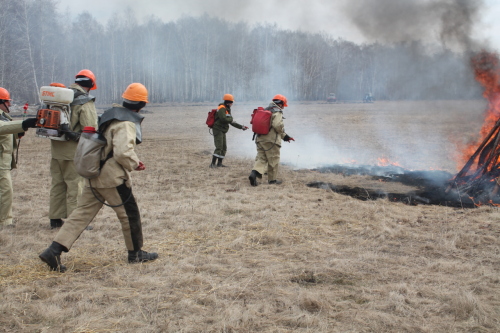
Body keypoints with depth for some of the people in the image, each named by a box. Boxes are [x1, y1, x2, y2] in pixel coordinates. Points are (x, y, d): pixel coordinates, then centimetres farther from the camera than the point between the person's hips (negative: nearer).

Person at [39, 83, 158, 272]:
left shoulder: (114, 114, 15)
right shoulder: (126, 124, -15)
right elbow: (123, 153, -26)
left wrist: (133, 160, 16)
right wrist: (135, 164, -7)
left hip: (95, 175, 9)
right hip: (112, 178, -9)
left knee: (82, 213, 6)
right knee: (129, 214, 8)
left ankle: (53, 251, -1)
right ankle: (136, 253, 22)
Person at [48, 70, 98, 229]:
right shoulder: (85, 102, -13)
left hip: (56, 148, 7)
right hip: (73, 150, -7)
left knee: (57, 183, 15)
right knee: (74, 185, 1)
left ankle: (55, 219, 21)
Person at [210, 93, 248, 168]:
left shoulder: (227, 110, 18)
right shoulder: (221, 109, -13)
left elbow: (231, 121, 23)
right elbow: (224, 119, -27)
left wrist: (241, 127, 19)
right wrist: (231, 119, -7)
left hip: (222, 131, 10)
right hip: (218, 130, -10)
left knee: (224, 148, 11)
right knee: (219, 147, -15)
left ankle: (219, 163, 17)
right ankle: (213, 164, -14)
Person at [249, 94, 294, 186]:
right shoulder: (277, 112, -8)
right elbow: (277, 125, -24)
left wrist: (284, 136, 25)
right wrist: (283, 132, -1)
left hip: (260, 139, 7)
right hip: (271, 140, -7)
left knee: (261, 158, 7)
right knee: (273, 160, 6)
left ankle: (254, 173, -16)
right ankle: (272, 179, 15)